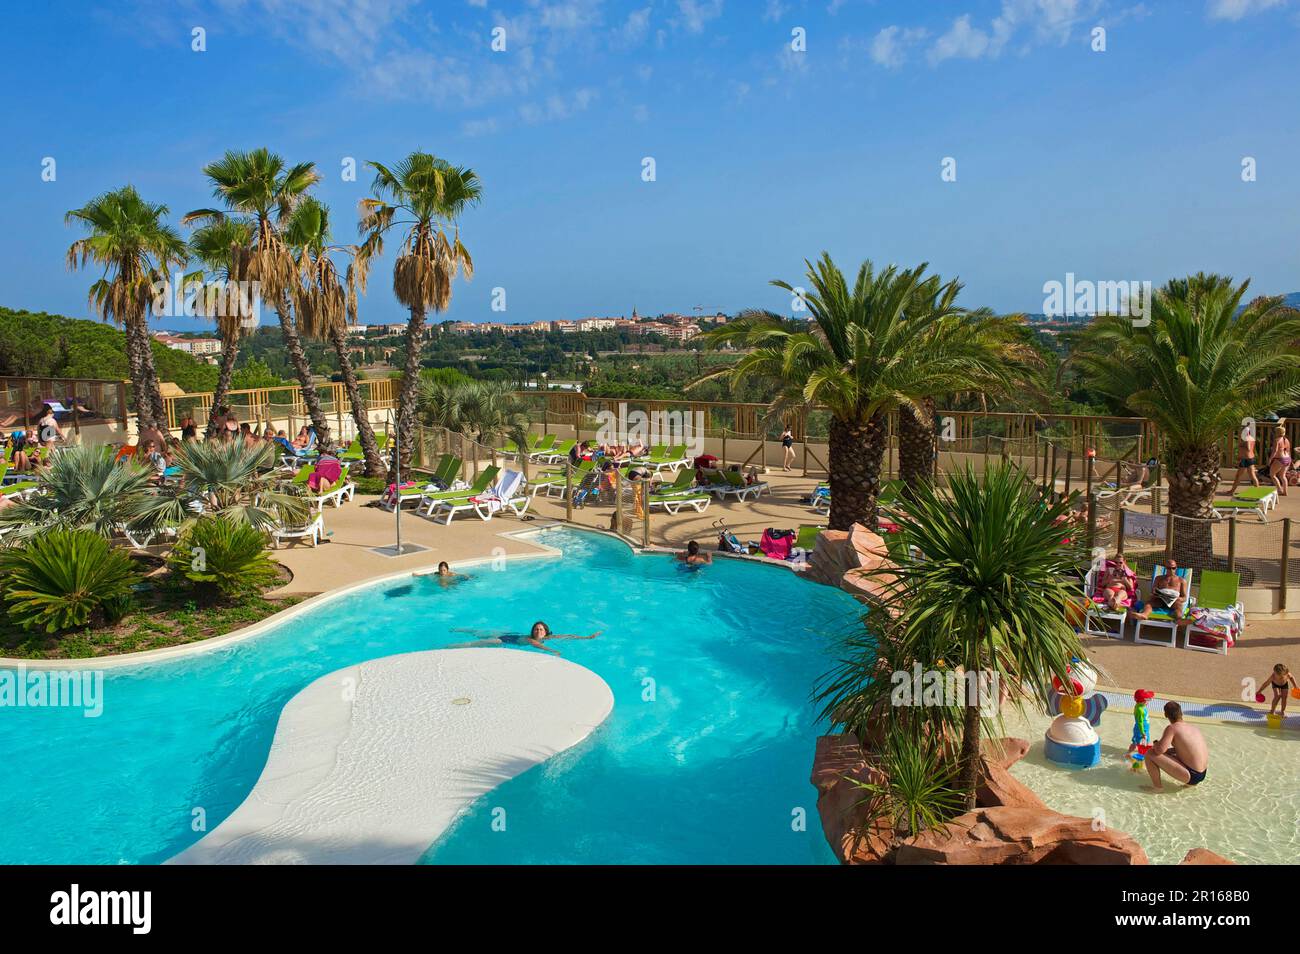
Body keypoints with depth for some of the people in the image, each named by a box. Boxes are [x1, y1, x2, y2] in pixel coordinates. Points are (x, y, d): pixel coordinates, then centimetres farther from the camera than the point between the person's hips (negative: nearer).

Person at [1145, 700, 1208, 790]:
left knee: (1150, 753, -8)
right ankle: (1193, 782, 24)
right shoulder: (1195, 728, 10)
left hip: (1190, 775, -8)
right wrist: (1171, 749, 25)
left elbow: (1159, 750, -21)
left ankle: (1157, 786, 2)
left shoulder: (1172, 728, -12)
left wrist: (1155, 745, 2)